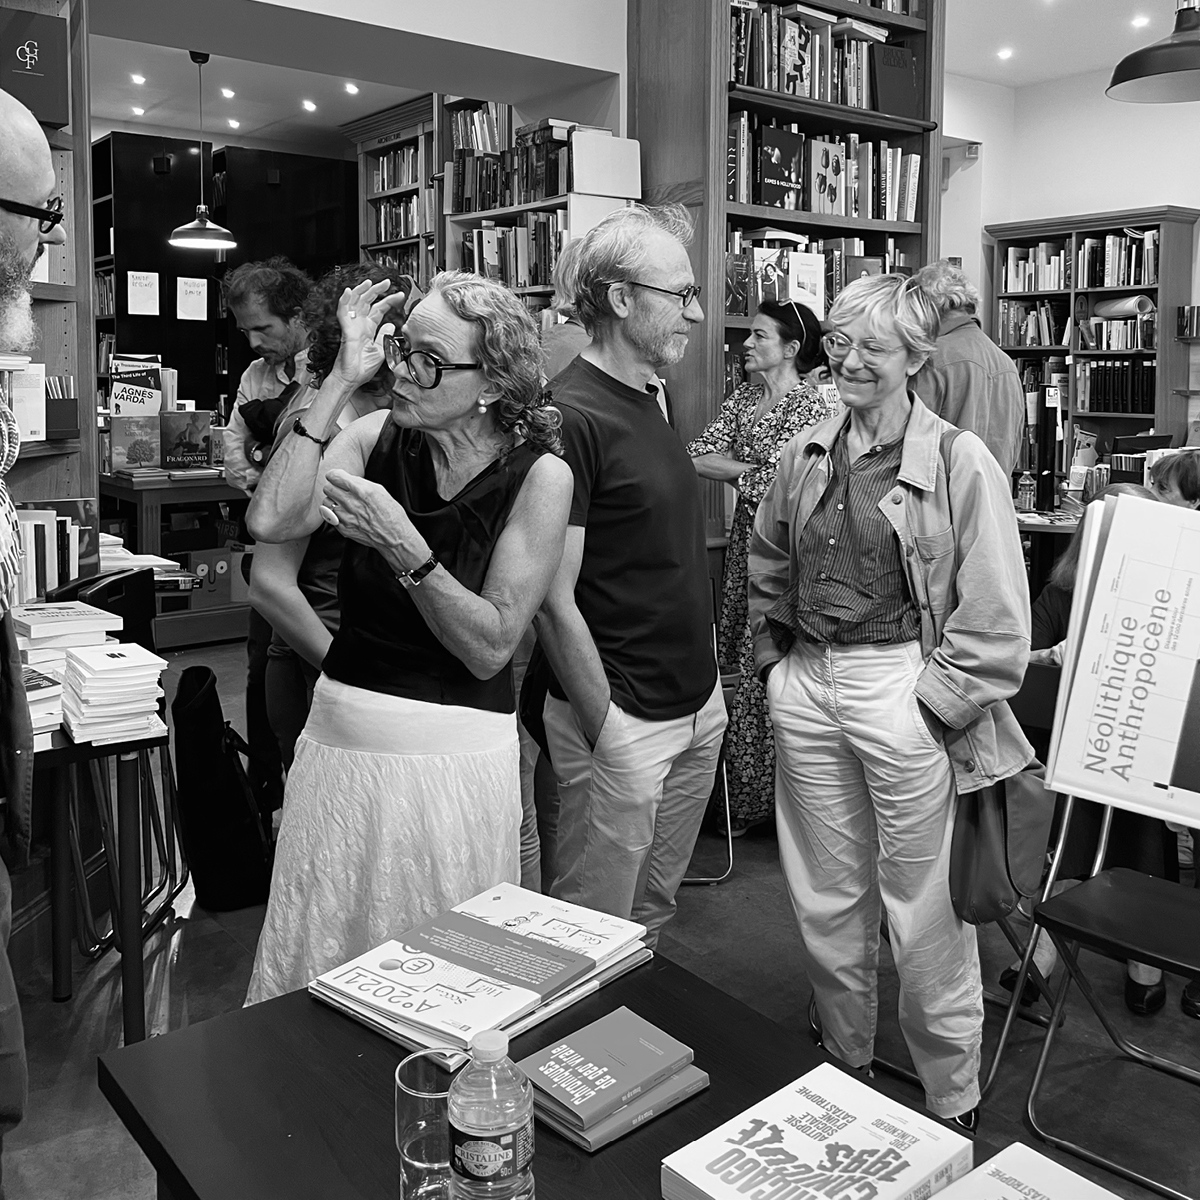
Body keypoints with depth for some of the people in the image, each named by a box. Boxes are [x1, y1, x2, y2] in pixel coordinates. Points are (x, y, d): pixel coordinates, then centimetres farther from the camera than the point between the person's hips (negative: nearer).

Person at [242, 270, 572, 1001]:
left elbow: (491, 646, -14)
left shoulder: (538, 475, -11)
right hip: (339, 736, 3)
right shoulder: (375, 439, -2)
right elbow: (272, 522, -18)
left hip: (454, 755, -3)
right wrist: (340, 383, -16)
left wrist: (402, 545, -26)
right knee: (306, 973, 16)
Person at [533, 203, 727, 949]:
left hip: (697, 708, 8)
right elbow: (554, 600, -20)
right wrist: (606, 734, -19)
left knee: (652, 914, 22)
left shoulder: (648, 403, 9)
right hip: (626, 721, -8)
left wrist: (710, 686, 16)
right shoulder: (571, 416, -19)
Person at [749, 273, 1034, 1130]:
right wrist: (774, 659, 11)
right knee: (825, 899, 17)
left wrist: (936, 703, -13)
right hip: (807, 688, 5)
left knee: (924, 913, 5)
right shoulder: (805, 457, 7)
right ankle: (844, 1068, 37)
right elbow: (767, 571, 21)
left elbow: (997, 617, -10)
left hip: (904, 691, -5)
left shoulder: (962, 463, -8)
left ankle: (955, 1105, 26)